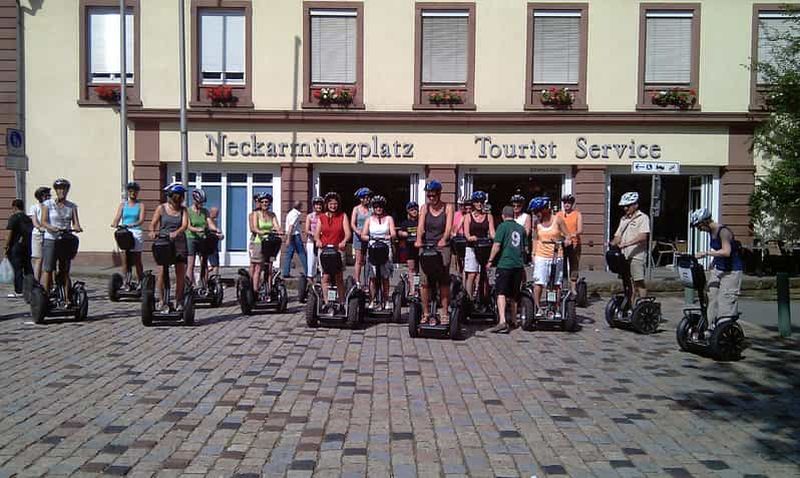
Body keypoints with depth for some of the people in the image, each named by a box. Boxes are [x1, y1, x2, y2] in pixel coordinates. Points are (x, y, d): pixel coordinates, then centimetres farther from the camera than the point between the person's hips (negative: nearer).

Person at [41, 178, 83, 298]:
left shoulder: (72, 206, 9)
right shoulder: (48, 204, 2)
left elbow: (75, 222, -1)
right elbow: (43, 222, -8)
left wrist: (77, 228, -24)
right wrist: (52, 228, -29)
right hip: (51, 239, -2)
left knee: (65, 271, 4)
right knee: (48, 269, -6)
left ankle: (68, 298, 5)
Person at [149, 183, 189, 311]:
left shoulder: (183, 210, 4)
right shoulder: (161, 208, 3)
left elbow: (185, 225, -11)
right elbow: (153, 223, -1)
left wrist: (176, 233, -31)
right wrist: (152, 232, -24)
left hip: (179, 243, 1)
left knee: (181, 274, 2)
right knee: (162, 273, -7)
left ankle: (179, 301, 15)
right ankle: (163, 301, 6)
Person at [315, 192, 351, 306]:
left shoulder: (342, 216, 7)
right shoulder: (322, 217, 12)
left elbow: (348, 233, -3)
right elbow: (316, 233, 5)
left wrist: (343, 242, -23)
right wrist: (318, 241, -18)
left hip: (338, 250, -1)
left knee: (339, 278, 0)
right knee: (325, 277, -8)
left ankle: (342, 302, 7)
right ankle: (326, 302, -8)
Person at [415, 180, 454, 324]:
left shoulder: (447, 207, 4)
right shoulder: (424, 208, 8)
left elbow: (448, 227, -10)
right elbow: (420, 226, -6)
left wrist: (443, 239, -30)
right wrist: (418, 240, -25)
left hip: (443, 247, -1)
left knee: (444, 281, -4)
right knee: (425, 281, -2)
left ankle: (445, 313, 3)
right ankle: (426, 313, 9)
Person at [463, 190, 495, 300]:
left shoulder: (489, 216, 12)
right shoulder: (468, 217, 8)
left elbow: (492, 233, 2)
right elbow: (466, 233, -1)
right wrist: (470, 238, -24)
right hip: (471, 248, -1)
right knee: (471, 275, -6)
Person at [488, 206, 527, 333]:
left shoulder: (503, 226, -4)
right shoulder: (521, 228, 12)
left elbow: (497, 245, -11)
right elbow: (525, 248, 18)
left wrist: (490, 260, -2)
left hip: (504, 263, -5)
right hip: (518, 264, 5)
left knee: (501, 293, -8)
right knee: (514, 294, 16)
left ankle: (502, 321, -22)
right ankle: (513, 320, 26)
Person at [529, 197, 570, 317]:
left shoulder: (557, 220, -1)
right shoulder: (537, 222, 6)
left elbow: (567, 236, 1)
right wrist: (533, 254, 6)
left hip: (556, 256, -1)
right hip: (541, 256, 1)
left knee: (556, 283, 4)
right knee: (538, 282, -8)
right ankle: (537, 308, -1)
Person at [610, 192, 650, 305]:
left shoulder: (642, 218, -4)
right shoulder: (623, 219, 19)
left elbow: (643, 236, -17)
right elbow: (618, 235, 15)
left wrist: (626, 244, -26)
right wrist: (612, 244, -6)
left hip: (637, 255, -7)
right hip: (624, 255, 7)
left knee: (639, 282, -7)